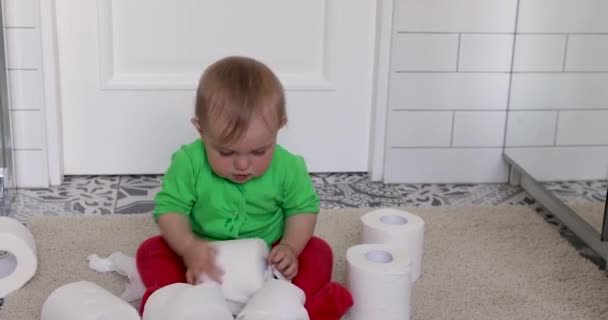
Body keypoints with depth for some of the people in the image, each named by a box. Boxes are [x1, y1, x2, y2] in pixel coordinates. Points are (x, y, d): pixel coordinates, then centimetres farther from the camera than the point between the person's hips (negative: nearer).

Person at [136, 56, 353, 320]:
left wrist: (290, 247, -21)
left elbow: (303, 208, -2)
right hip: (207, 257, 0)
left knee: (318, 252, -20)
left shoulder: (287, 168, -15)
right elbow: (169, 208, -15)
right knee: (151, 251, -18)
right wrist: (189, 247, -34)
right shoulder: (189, 163, -18)